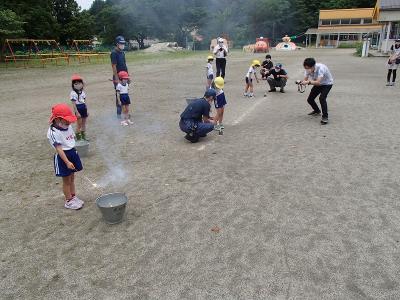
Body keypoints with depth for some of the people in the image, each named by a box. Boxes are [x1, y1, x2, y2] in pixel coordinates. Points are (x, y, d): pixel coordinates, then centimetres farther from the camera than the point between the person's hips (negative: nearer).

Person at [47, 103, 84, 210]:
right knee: (66, 180, 7)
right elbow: (59, 149, -22)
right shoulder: (53, 132, -20)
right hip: (63, 157, -7)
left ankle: (73, 196, 34)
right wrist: (67, 162, -25)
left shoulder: (69, 127, 2)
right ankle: (68, 201, 22)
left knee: (72, 177, 19)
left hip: (73, 153, 7)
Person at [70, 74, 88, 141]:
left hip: (84, 108, 7)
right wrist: (77, 112, -18)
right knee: (79, 124, 1)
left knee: (84, 123, 14)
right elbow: (73, 104, -14)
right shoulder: (73, 93, -13)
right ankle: (78, 137, 12)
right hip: (78, 109, -7)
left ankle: (83, 136, 25)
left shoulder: (82, 92, 7)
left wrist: (87, 110, 13)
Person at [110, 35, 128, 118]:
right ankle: (119, 112, 4)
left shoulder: (122, 52, 13)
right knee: (119, 95, -3)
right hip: (118, 77, -8)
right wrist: (116, 78, -20)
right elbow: (114, 66, -16)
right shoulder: (114, 53, -12)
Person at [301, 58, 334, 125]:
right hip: (318, 84, 7)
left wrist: (308, 82, -55)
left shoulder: (320, 68, -36)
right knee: (309, 99, 4)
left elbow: (318, 82, -42)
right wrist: (301, 82, -36)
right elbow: (305, 80, -14)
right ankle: (317, 111, 33)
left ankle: (325, 117, -17)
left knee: (322, 98, -29)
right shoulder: (308, 69, -18)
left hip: (327, 83, -6)